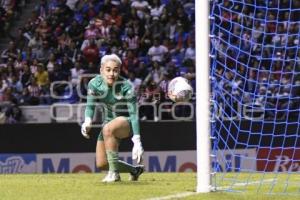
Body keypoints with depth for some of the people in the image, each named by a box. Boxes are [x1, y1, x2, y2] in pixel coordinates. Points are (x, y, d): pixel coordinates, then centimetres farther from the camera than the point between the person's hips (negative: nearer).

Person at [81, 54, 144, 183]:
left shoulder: (126, 87, -25)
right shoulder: (94, 84, -14)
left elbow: (134, 114, -28)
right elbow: (90, 106, -8)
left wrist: (137, 142, -37)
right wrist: (87, 122, -31)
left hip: (127, 122, -6)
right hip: (110, 121, 6)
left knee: (108, 128, -39)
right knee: (101, 164, 1)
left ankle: (114, 173, -30)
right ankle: (135, 170, 28)